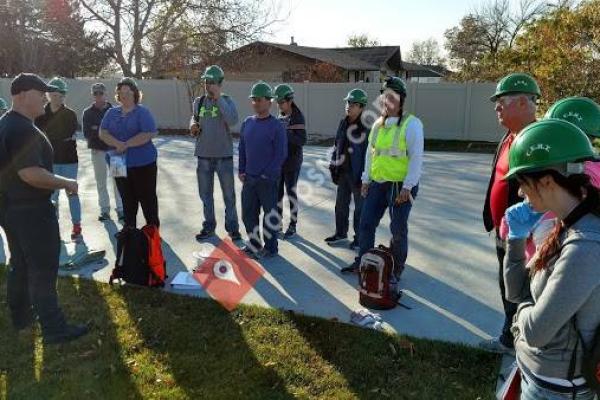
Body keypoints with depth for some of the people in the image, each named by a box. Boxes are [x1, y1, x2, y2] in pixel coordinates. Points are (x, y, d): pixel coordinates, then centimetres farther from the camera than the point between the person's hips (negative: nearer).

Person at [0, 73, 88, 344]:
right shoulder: (23, 129, -22)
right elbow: (30, 173, -30)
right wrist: (66, 183, -18)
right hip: (31, 211, -10)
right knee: (43, 270, -3)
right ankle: (54, 329, 5)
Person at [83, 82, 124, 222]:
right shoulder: (88, 112, 5)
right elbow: (86, 133, -1)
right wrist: (99, 131, -16)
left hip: (114, 150, -1)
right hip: (98, 151, 1)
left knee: (117, 181, -1)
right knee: (101, 182, 8)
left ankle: (120, 209, 8)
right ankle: (104, 210, 17)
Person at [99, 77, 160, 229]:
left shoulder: (142, 112, -4)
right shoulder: (112, 112, 10)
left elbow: (147, 134, -16)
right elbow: (103, 133, 1)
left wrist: (126, 144, -18)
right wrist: (117, 144, -17)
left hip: (143, 163, -4)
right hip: (120, 163, 5)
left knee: (147, 198, 2)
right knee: (127, 199, 13)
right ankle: (129, 229, 26)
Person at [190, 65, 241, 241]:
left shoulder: (226, 101, -7)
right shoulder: (198, 102, 5)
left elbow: (232, 121, -25)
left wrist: (218, 98, -24)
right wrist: (193, 126, -2)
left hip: (224, 155, -4)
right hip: (204, 155, 4)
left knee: (229, 195, 6)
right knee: (206, 194, 13)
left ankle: (232, 227, 19)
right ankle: (209, 226, 27)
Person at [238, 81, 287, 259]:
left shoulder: (276, 126, -10)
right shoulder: (247, 123, 8)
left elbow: (281, 154, -12)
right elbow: (242, 149, 15)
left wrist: (266, 175, -14)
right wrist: (242, 171, 7)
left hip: (268, 180, -6)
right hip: (249, 178, 6)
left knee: (270, 216, 6)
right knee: (248, 213, 13)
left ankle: (270, 248, 20)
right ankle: (254, 244, 30)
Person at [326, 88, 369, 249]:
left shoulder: (366, 127, -15)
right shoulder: (343, 123, 7)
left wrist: (364, 175, -16)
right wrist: (333, 166, 12)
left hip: (357, 173, -7)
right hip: (343, 171, 7)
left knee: (360, 207, 8)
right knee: (341, 204, 18)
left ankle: (359, 237, 22)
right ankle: (340, 233, 35)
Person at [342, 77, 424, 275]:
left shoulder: (412, 124, -10)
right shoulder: (378, 124, 10)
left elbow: (416, 158, -15)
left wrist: (407, 187, -18)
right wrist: (366, 179, 12)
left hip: (401, 186, -6)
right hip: (377, 184, 6)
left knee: (398, 229, 5)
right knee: (366, 223, 11)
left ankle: (396, 269, 23)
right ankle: (362, 262, 27)